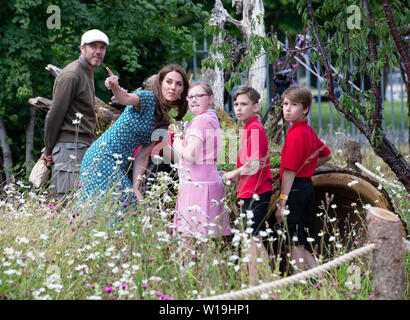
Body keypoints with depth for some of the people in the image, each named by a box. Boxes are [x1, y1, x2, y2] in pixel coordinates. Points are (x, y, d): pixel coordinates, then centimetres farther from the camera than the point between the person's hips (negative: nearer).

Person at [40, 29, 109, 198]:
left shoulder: (88, 73, 21)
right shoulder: (71, 75, -11)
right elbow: (55, 114, -11)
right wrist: (49, 150, -3)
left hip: (83, 147, 9)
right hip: (69, 147, -9)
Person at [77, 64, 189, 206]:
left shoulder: (165, 122, 12)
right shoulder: (148, 98, -9)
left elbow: (142, 157, 11)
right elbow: (126, 98, -33)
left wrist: (136, 187, 2)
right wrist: (115, 88, -56)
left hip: (120, 166, 8)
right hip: (104, 157, -8)